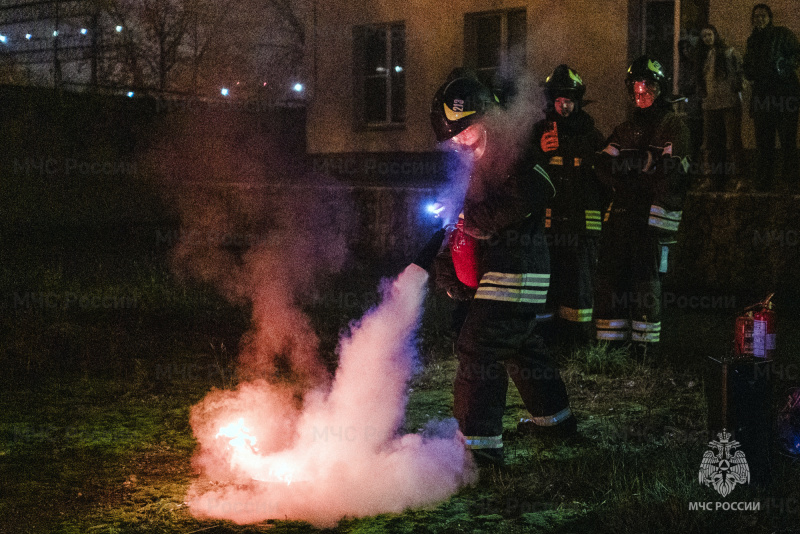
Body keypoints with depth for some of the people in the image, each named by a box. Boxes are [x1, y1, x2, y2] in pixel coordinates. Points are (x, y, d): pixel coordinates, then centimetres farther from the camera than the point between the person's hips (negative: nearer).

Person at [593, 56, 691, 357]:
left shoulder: (674, 126, 5)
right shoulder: (625, 130, 23)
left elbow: (670, 171, -10)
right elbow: (603, 165, 7)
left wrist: (632, 161, -8)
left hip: (654, 216, -6)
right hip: (622, 213, 6)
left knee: (646, 280, -9)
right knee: (608, 275, 1)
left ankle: (646, 348, -5)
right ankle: (610, 345, 8)